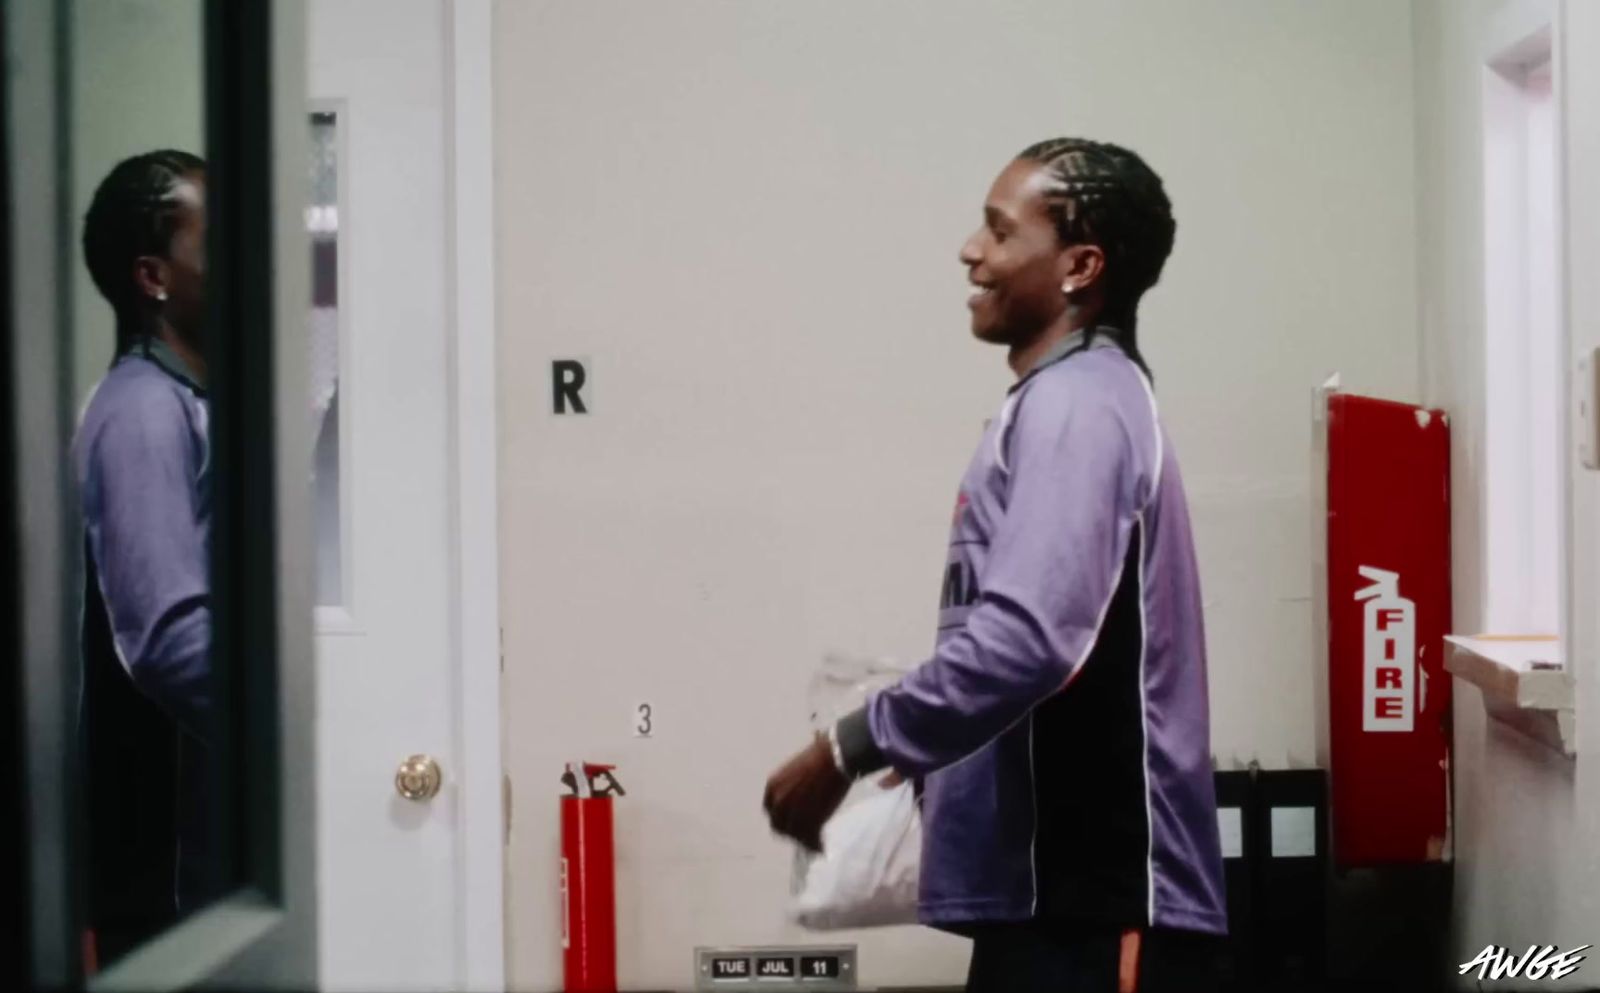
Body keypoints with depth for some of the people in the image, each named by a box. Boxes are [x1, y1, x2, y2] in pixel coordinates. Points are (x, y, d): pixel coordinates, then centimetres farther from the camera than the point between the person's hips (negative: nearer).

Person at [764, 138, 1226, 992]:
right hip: (1054, 884, 10)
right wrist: (904, 753, 21)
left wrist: (846, 752, -18)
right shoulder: (1066, 401, 19)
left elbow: (1026, 638, -27)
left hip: (1093, 894, -10)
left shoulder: (1077, 406, -15)